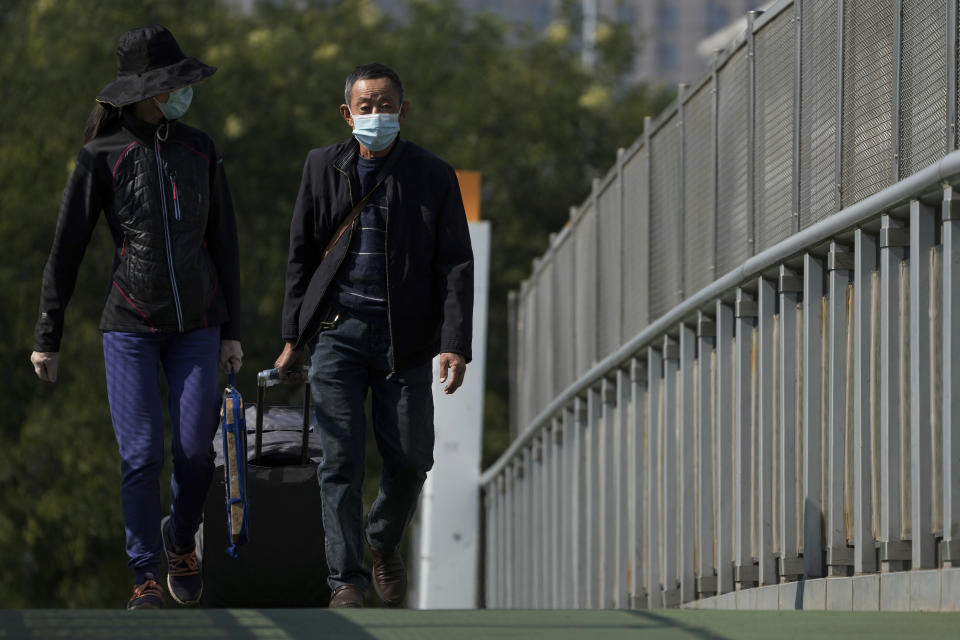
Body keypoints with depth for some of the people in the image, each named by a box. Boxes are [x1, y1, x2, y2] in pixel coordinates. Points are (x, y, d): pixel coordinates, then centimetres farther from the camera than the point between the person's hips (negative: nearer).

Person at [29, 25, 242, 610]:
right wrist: (48, 337, -2)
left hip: (196, 325, 3)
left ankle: (181, 541, 27)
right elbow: (67, 248, -3)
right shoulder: (102, 157, -7)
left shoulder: (200, 150, 4)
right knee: (141, 455, -7)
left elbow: (224, 243, 9)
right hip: (130, 327, -3)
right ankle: (146, 578, 6)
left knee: (197, 451, -2)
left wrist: (233, 330, 8)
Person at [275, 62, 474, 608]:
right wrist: (294, 337, 7)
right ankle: (347, 580, 0)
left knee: (411, 460, 3)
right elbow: (302, 254, 10)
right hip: (337, 331, 0)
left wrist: (454, 344, -11)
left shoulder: (433, 176, 0)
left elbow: (456, 266, -1)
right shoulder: (324, 167, 5)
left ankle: (385, 545, 32)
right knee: (341, 461, -5)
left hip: (403, 337, 0)